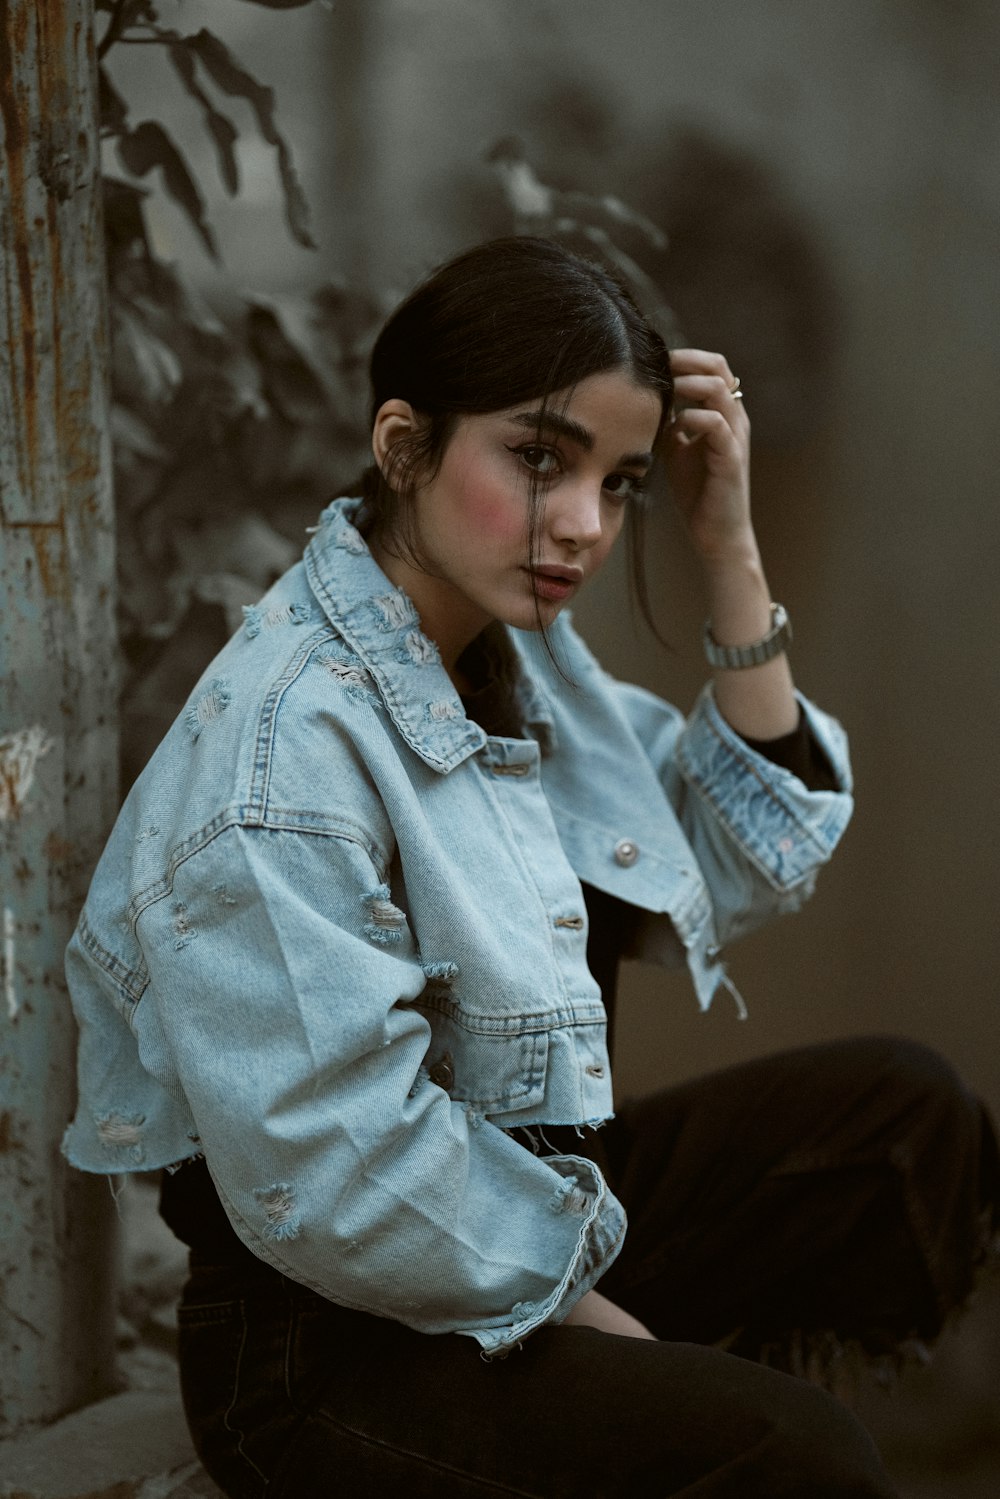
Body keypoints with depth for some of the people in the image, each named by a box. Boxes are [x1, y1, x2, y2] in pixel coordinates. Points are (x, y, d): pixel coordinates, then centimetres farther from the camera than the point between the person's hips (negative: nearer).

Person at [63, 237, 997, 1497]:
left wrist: (728, 551, -3)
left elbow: (744, 865, 6)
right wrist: (573, 1301, -14)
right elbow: (337, 1181, -28)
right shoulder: (285, 756, -26)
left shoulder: (512, 642, 3)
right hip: (327, 1352, -9)